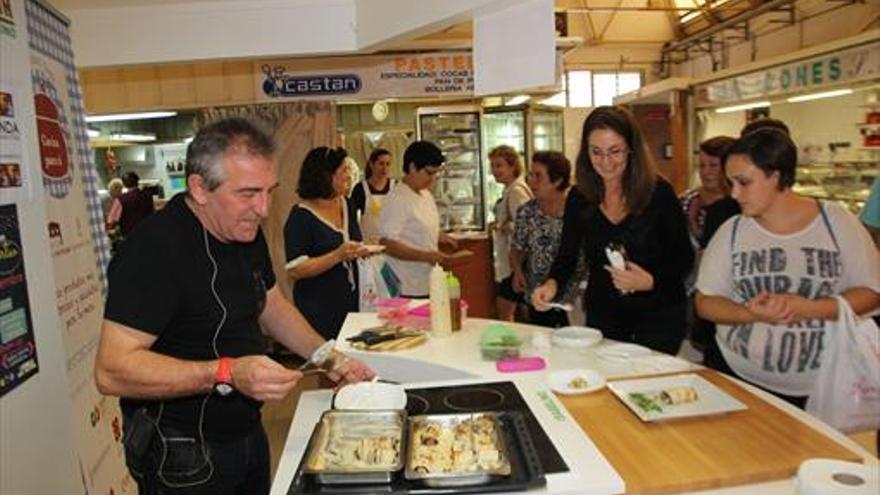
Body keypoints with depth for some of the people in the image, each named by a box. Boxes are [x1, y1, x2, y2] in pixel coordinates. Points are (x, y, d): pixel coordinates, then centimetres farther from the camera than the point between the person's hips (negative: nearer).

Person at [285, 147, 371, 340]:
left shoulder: (346, 204, 7)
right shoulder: (301, 216, -14)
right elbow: (294, 270, -19)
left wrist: (362, 250, 3)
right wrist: (338, 255, -26)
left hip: (351, 301, 6)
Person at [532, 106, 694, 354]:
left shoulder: (658, 192, -11)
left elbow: (683, 257, -6)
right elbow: (567, 256, 3)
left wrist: (651, 281, -23)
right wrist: (553, 283, -17)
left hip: (658, 315, -2)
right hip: (602, 315, 3)